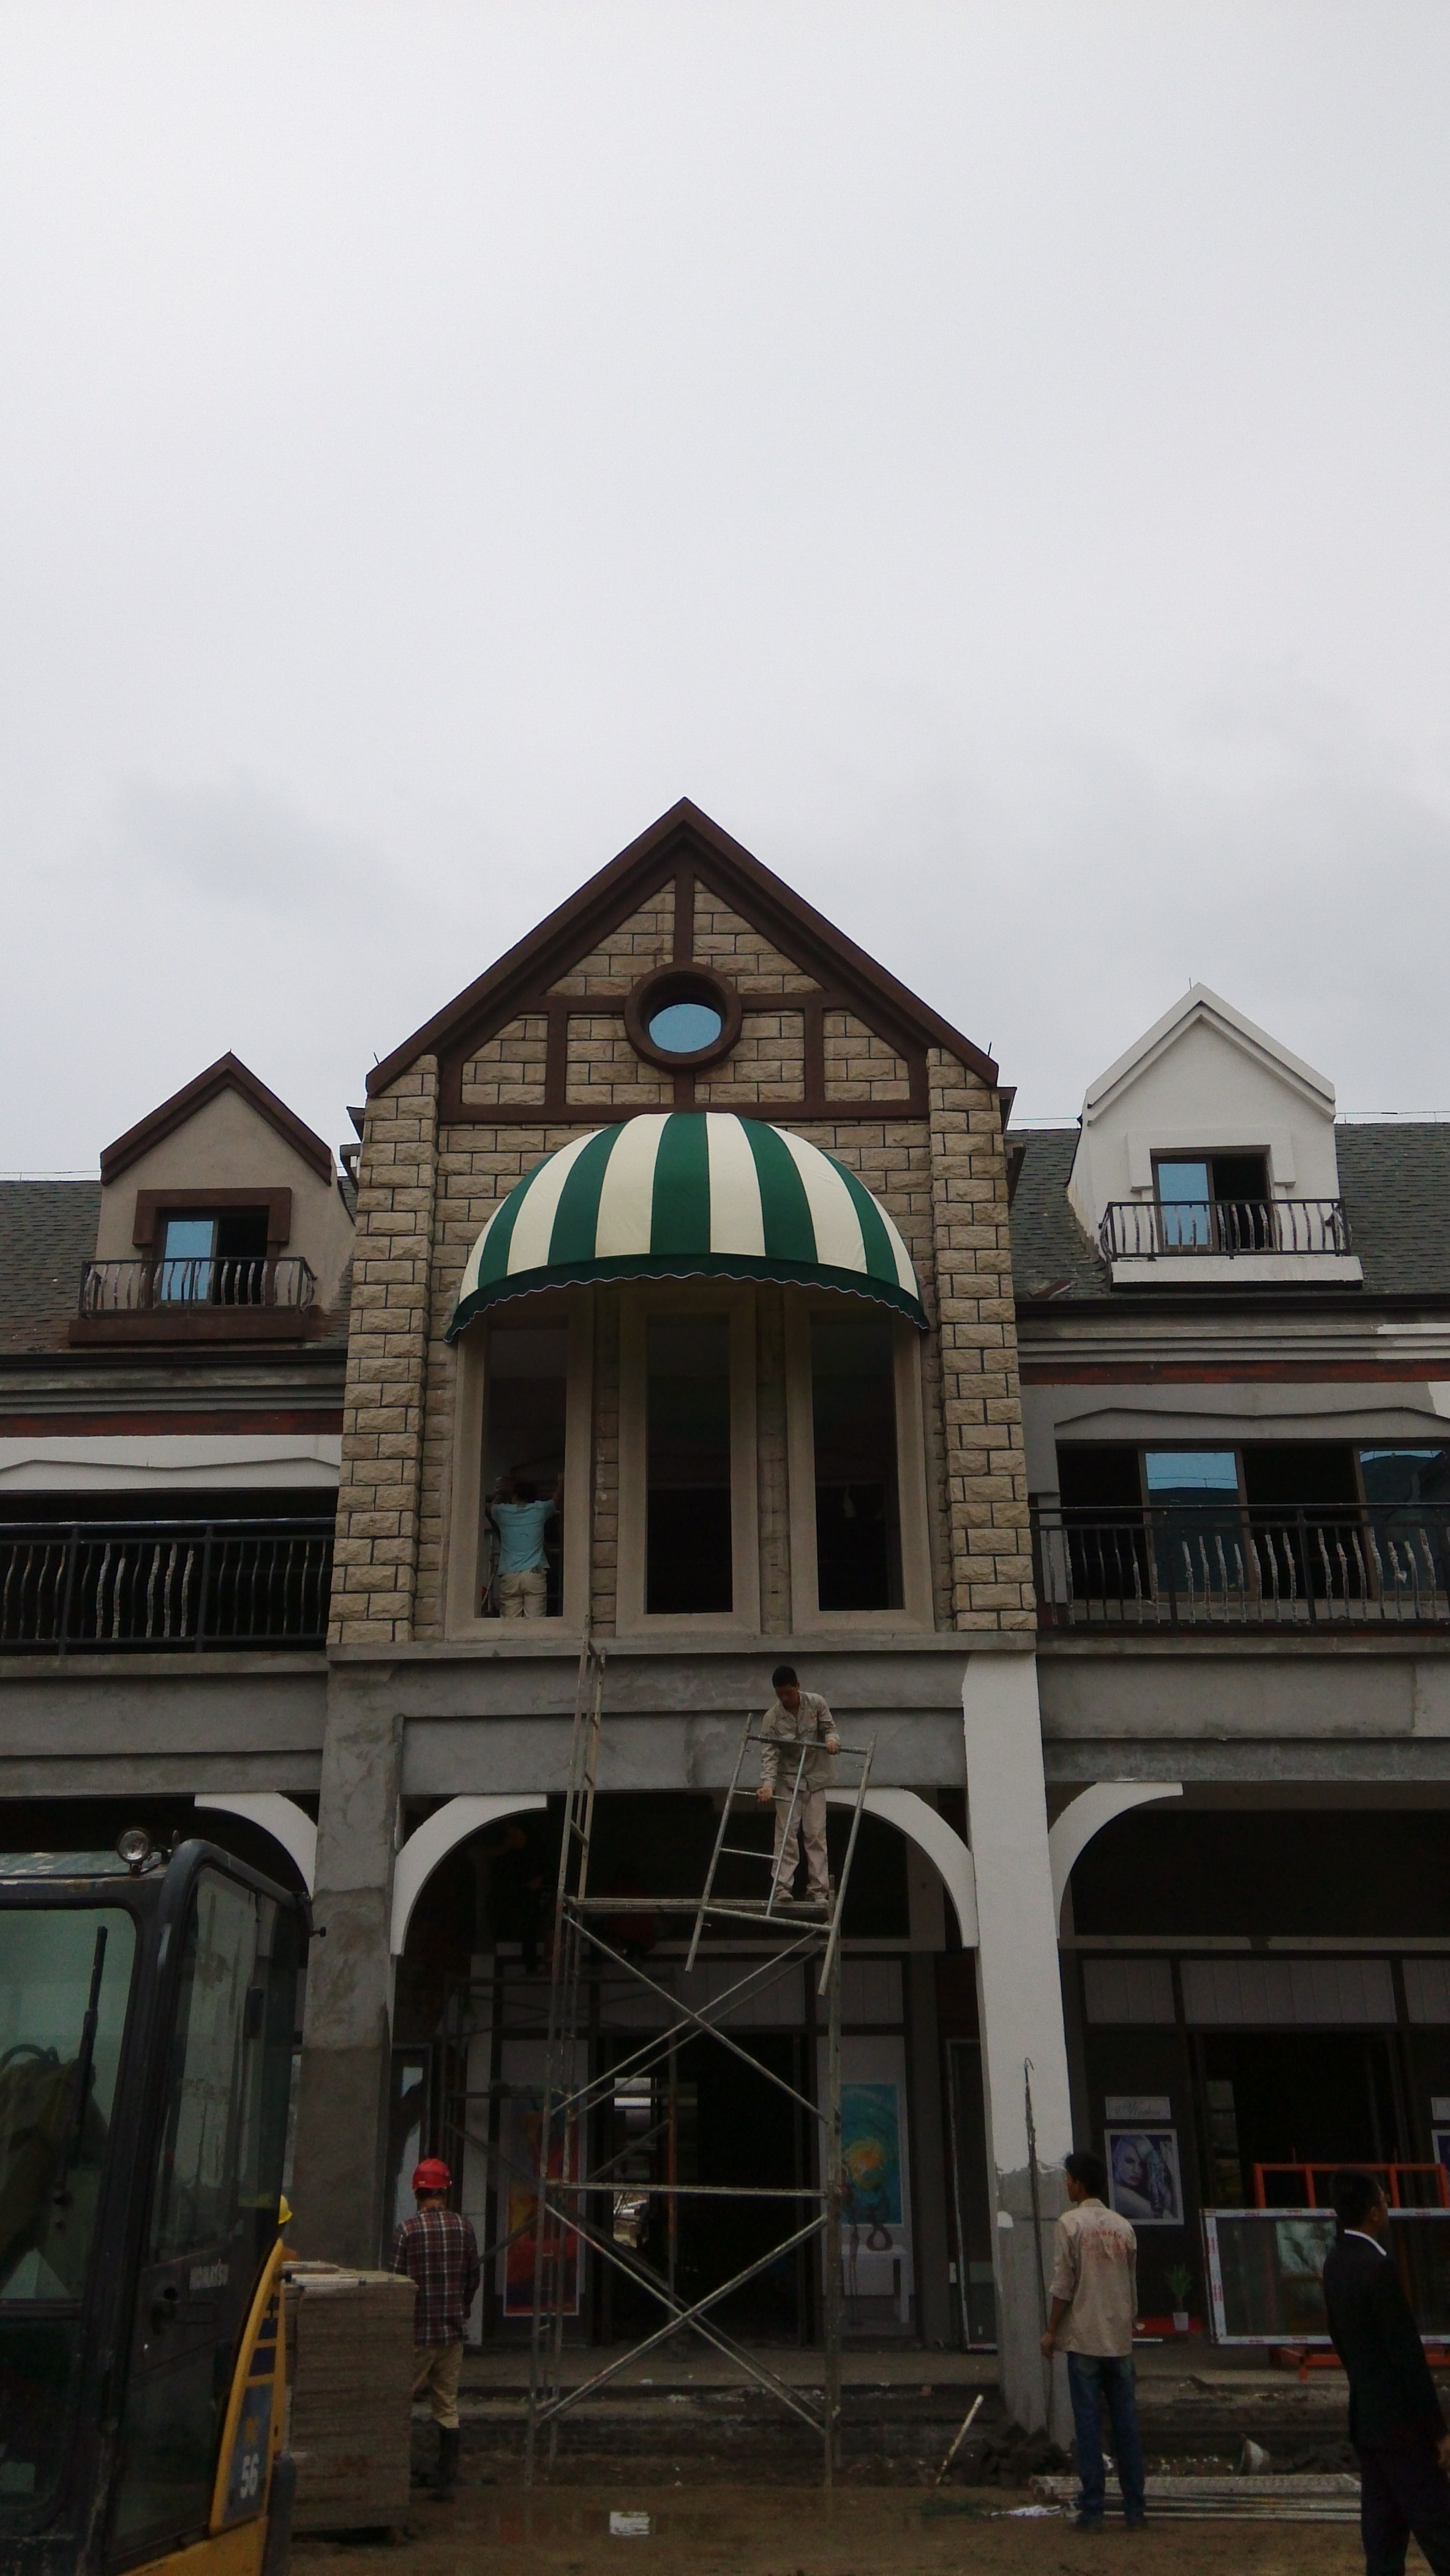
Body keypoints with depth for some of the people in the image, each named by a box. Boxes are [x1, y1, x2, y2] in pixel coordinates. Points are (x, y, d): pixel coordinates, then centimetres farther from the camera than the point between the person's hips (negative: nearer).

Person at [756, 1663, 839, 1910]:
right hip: (787, 1780, -1)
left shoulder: (816, 1703, -10)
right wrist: (767, 1784, -32)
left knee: (816, 1834, 1)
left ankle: (818, 1891, 3)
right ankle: (781, 1888, -4)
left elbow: (829, 1727, -1)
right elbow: (769, 1754, -18)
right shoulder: (771, 1718, -15)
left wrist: (832, 1739, -26)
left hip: (815, 1778, 1)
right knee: (786, 1834, -6)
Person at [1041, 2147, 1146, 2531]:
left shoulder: (1071, 2223, -9)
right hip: (1120, 2340, 5)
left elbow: (1063, 2284, -10)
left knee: (1088, 2425, 0)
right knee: (1126, 2423, 10)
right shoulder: (1123, 2227, 7)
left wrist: (1051, 2331, -2)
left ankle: (1092, 2510, 2)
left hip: (1084, 2339, -5)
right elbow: (1133, 2286, 12)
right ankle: (1134, 2507, 14)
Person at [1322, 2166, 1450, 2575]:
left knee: (1382, 2525, 11)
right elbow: (1407, 2353, -20)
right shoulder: (1378, 2267, -22)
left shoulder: (1335, 2262, 6)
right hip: (1399, 2421, -8)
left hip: (1365, 2416, 8)